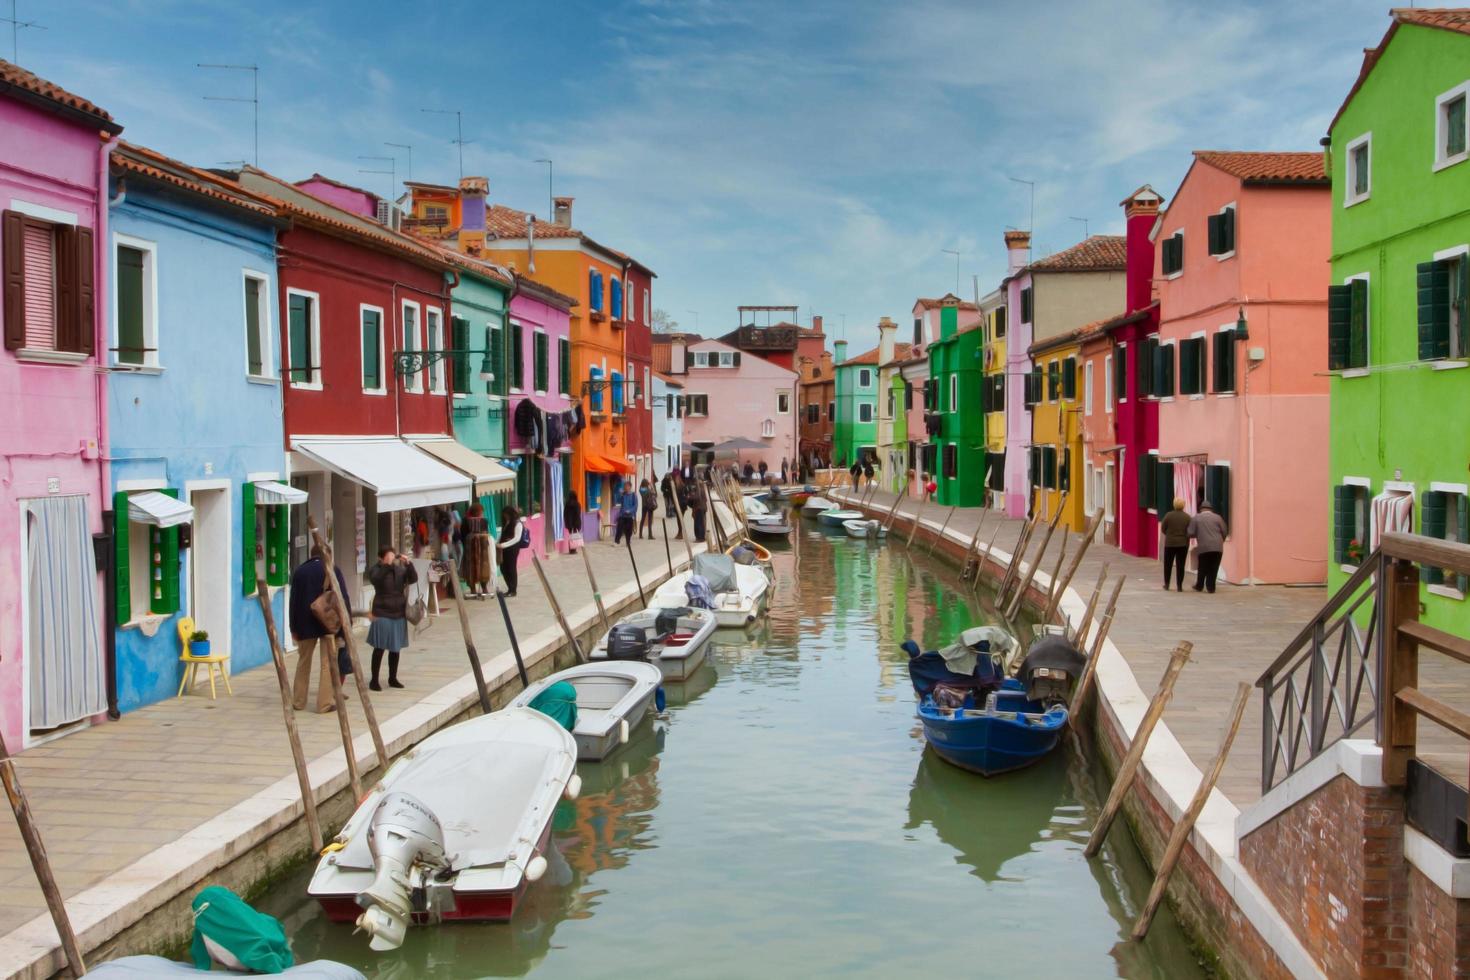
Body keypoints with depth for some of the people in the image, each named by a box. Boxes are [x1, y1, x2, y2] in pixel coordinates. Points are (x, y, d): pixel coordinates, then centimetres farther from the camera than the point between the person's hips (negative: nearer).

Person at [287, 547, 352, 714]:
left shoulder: (299, 571, 4)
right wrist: (347, 622, -2)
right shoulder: (332, 570, -5)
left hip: (305, 623, 3)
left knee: (303, 662, 16)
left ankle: (298, 701, 22)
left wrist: (294, 627, 10)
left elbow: (293, 601, 5)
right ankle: (325, 703, 0)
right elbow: (343, 597, -7)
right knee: (328, 663, 2)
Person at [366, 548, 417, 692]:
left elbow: (413, 578, -6)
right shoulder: (375, 570, -4)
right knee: (379, 648, -3)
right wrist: (387, 565, -36)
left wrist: (408, 564, -21)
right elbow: (375, 579, -26)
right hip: (382, 615, -4)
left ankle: (392, 678, 23)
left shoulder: (400, 569, 6)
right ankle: (374, 680, 4)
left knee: (395, 649, 11)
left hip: (399, 614, 4)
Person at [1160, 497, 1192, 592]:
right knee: (1180, 565, 5)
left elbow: (1163, 529, -3)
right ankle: (1179, 586, 3)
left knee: (1168, 565, 12)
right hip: (1183, 544, 1)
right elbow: (1190, 532, -5)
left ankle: (1166, 585, 17)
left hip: (1170, 543, 0)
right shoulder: (1187, 517, -5)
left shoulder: (1168, 515, -8)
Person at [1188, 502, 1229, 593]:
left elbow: (1191, 533, -1)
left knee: (1202, 568, 12)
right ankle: (1210, 588, 4)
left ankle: (1199, 586, 22)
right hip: (1217, 547, 0)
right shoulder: (1217, 517, 7)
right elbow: (1225, 532, 5)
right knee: (1213, 569, 4)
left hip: (1203, 547, 0)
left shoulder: (1196, 518, 5)